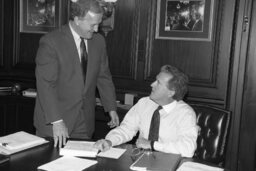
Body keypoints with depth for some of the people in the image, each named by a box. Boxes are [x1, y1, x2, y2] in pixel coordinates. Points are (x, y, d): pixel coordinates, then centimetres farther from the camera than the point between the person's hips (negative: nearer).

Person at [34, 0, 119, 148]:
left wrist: (112, 108, 4)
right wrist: (56, 121, -25)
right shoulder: (51, 42, -14)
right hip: (53, 121, -4)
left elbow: (103, 76, 11)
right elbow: (45, 84, -19)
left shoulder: (98, 41, 3)